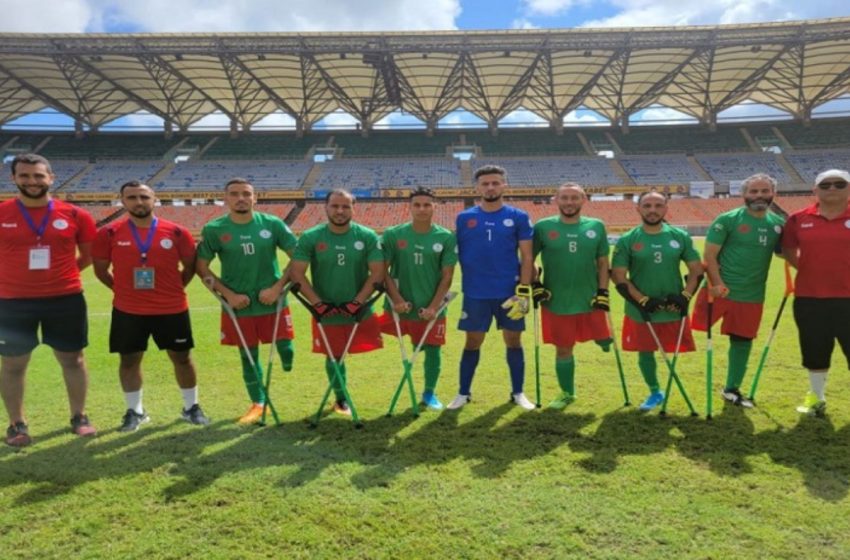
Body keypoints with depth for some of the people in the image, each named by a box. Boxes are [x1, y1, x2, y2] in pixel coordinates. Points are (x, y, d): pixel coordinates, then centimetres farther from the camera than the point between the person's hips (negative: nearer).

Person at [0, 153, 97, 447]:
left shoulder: (75, 215, -3)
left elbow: (89, 256, 8)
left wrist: (59, 273, 1)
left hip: (66, 298, 0)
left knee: (72, 359, 10)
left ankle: (79, 417, 26)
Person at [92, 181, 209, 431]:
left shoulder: (177, 232, -4)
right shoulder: (109, 234, -4)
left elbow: (190, 266, 6)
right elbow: (100, 269, 5)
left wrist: (173, 289, 2)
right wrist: (124, 289, 3)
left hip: (172, 309, 0)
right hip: (128, 310, 0)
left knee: (182, 357, 9)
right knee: (129, 360, 10)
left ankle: (191, 407, 25)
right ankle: (135, 411, 28)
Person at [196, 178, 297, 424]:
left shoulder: (272, 224, -4)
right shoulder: (214, 229, -5)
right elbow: (201, 266, 0)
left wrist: (278, 287, -9)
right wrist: (228, 294, -8)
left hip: (273, 302, 0)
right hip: (238, 305, 0)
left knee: (285, 350, 2)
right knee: (248, 356, 11)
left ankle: (287, 364, 38)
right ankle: (258, 403, 28)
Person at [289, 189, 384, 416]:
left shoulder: (367, 237, -5)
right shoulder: (310, 238, -6)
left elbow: (377, 273, -8)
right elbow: (297, 273, -8)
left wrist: (356, 303, -15)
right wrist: (319, 305, -15)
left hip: (360, 311, 0)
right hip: (326, 312, 0)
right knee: (333, 357, 12)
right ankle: (341, 399, 31)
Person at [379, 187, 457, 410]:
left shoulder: (446, 238, -4)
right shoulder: (393, 235, -3)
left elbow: (447, 277, -3)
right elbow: (383, 271, -1)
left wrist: (433, 307, -10)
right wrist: (397, 300, -11)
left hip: (432, 308, 1)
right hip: (400, 305, 0)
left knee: (432, 350, 10)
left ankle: (429, 393, 28)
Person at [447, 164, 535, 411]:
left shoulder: (519, 217, 0)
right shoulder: (464, 218, 3)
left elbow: (527, 257, -1)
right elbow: (455, 254, 7)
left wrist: (524, 291, -9)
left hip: (509, 292, 0)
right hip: (475, 293, 1)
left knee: (513, 341, 9)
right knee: (473, 342, 9)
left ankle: (518, 393, 23)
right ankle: (463, 393, 21)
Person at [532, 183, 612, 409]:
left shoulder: (596, 226, 2)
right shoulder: (543, 227, -3)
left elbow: (603, 263, 7)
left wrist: (603, 292, -1)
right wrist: (535, 285, -5)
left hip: (590, 300, 1)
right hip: (556, 302, -1)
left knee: (602, 339, 8)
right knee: (563, 349, 8)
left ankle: (604, 338, 46)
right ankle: (567, 392, 28)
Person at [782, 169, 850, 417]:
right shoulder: (799, 219, 2)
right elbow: (789, 250, 14)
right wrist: (813, 271, 7)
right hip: (808, 298, 2)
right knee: (815, 351, 15)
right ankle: (817, 397, 34)